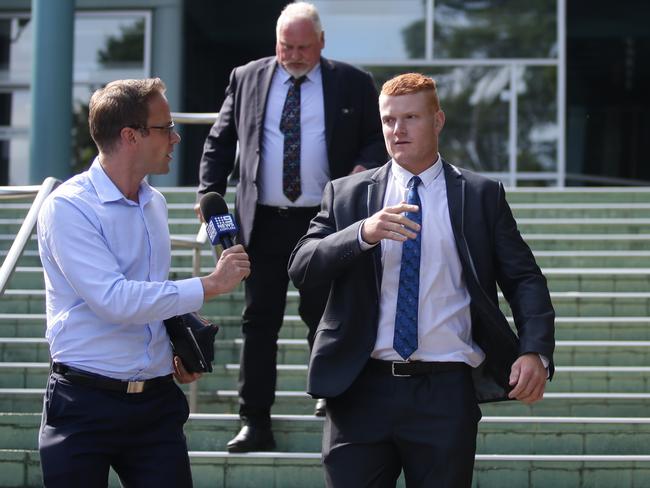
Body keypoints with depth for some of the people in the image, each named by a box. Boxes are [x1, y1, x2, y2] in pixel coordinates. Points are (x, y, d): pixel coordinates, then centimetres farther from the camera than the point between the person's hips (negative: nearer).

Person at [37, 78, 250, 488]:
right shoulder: (68, 207, -13)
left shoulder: (156, 204, 12)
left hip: (157, 403, 6)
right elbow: (115, 299, -23)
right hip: (85, 404, -6)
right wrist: (210, 285, -18)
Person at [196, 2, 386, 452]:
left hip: (326, 222, -2)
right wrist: (210, 196, 1)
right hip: (264, 221, 2)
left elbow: (379, 139, 8)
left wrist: (364, 167, -12)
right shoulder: (246, 79, 9)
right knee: (259, 319, 2)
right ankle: (255, 422, 5)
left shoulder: (353, 84, 4)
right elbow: (219, 143, 12)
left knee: (323, 314, 5)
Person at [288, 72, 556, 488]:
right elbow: (302, 269, -1)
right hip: (361, 390, 1)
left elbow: (525, 279, 4)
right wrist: (363, 233, -18)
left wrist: (536, 351, -13)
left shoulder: (481, 196, 7)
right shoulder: (346, 195, 9)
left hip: (446, 391, -1)